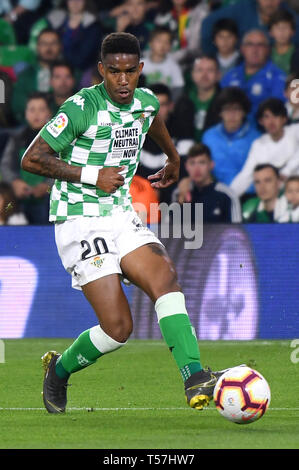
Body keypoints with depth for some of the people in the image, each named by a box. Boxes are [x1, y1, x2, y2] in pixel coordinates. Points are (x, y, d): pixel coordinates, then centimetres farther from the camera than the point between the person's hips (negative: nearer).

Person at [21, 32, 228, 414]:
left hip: (122, 217, 6)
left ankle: (195, 379, -29)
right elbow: (31, 159, -12)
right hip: (80, 222, -6)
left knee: (165, 279, -21)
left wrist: (173, 158, 50)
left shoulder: (146, 102, 6)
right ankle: (58, 370, 16)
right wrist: (92, 175, -16)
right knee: (118, 328, -13)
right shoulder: (82, 107, -14)